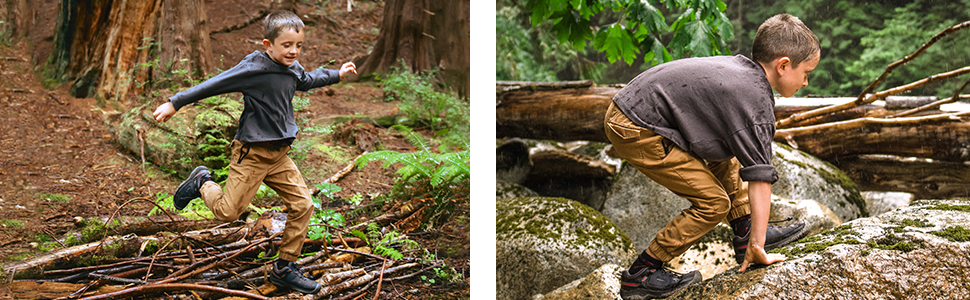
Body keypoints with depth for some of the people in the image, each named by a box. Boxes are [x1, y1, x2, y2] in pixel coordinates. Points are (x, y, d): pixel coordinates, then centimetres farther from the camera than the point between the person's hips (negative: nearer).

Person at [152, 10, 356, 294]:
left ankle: (284, 268, 10)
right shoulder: (254, 68, -17)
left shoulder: (293, 70, 8)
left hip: (279, 155, 7)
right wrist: (174, 104, -15)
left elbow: (307, 80, 33)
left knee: (302, 205, -1)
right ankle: (202, 182, 27)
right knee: (228, 211, -6)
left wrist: (337, 75, 42)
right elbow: (214, 84, -16)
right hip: (252, 153, -7)